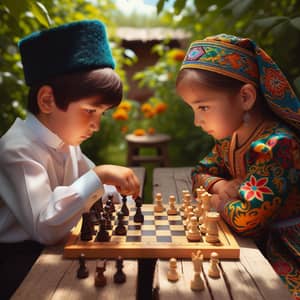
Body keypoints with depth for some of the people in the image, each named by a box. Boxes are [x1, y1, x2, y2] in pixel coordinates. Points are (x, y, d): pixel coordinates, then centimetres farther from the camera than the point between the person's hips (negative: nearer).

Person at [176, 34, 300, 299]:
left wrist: (219, 201, -12)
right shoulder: (228, 138, -2)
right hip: (261, 242, 7)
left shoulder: (276, 146, -28)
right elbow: (199, 173, 9)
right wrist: (219, 184, -12)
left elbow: (245, 219, -33)